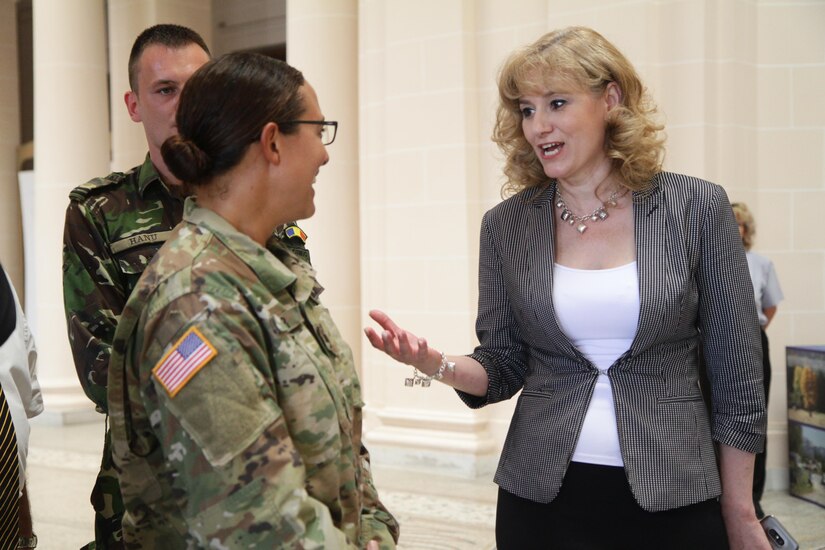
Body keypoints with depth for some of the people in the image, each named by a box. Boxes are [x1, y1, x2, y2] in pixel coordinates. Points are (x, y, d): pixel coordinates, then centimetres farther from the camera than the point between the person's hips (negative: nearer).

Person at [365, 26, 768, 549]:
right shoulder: (506, 225, 0)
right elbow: (504, 368, 5)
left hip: (674, 500, -1)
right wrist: (436, 363, -16)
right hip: (540, 498, 2)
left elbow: (737, 375, -1)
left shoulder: (697, 207, -5)